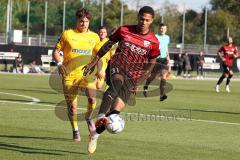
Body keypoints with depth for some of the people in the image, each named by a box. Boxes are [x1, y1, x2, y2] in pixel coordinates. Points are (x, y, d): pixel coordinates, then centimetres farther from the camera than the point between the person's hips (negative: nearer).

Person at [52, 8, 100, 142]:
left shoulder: (94, 37, 7)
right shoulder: (67, 34, 1)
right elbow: (56, 51, 5)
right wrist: (59, 64, -12)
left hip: (87, 73, 1)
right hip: (69, 74, 0)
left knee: (92, 99, -23)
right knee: (72, 106, 2)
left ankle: (88, 117, 9)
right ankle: (75, 130, 25)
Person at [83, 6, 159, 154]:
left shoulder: (153, 42, 0)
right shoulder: (124, 30, 3)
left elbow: (150, 65, 8)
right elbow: (108, 45, 14)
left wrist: (138, 83, 1)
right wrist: (94, 62, 15)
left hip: (132, 77, 1)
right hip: (117, 66, -1)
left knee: (118, 107, -12)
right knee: (117, 83, -37)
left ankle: (95, 134, 5)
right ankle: (100, 117, -55)